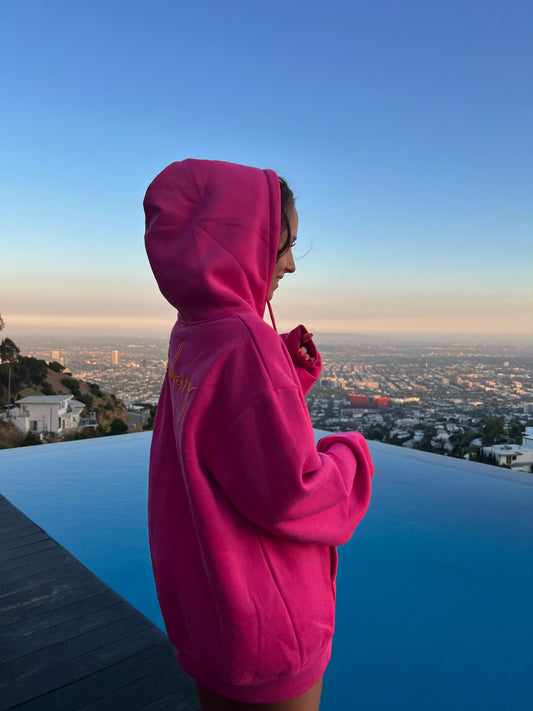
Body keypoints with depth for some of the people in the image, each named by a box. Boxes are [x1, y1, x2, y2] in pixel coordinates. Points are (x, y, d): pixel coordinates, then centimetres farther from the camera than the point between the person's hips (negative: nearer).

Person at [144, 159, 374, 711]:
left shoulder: (190, 333, 0)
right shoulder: (244, 341, -29)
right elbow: (289, 494, -27)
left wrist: (291, 371, -3)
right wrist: (349, 454, -9)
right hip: (264, 623, -8)